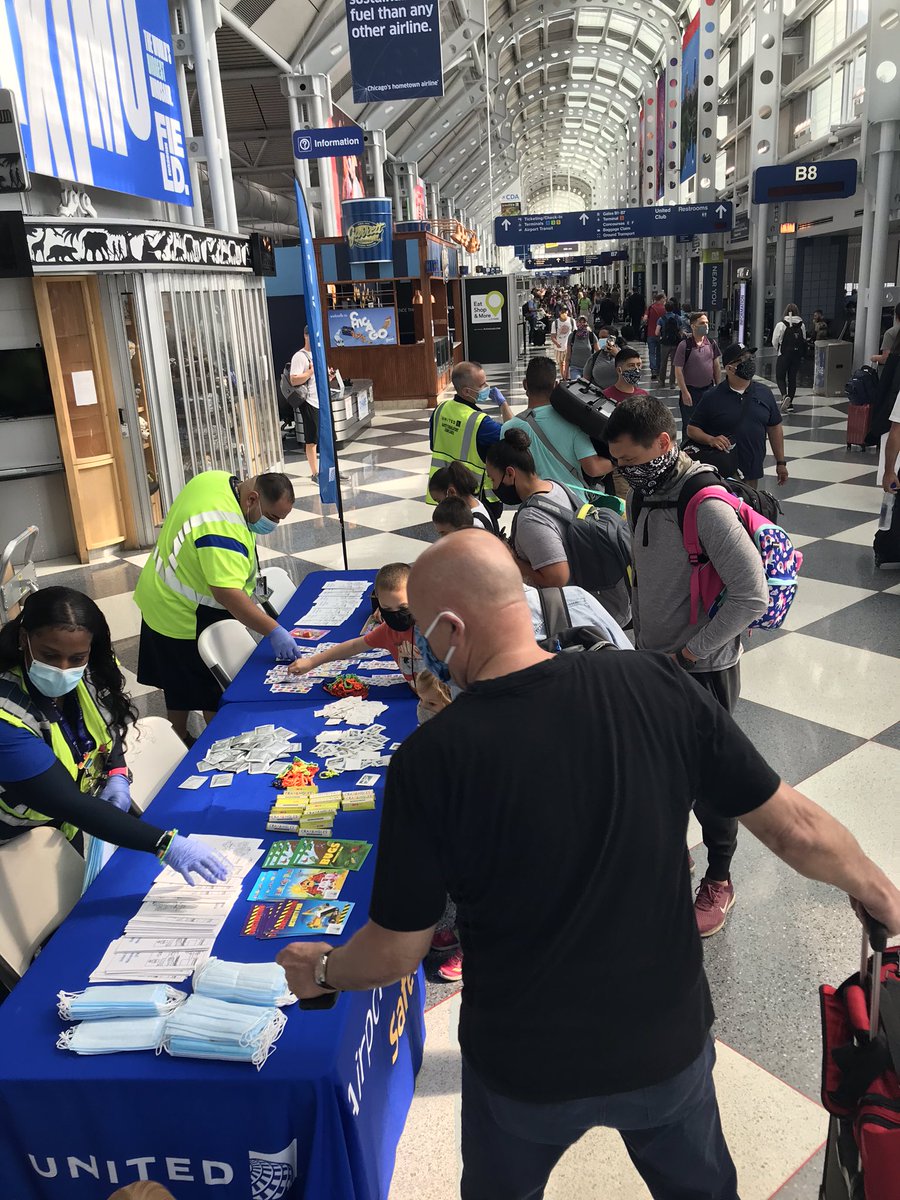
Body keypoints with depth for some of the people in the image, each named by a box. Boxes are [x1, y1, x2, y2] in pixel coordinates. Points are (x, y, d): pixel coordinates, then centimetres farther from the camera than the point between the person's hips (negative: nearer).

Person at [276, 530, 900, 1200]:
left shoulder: (428, 761, -26)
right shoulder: (659, 687, -20)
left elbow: (398, 950, -15)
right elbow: (793, 826, -10)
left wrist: (321, 971, 7)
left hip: (526, 1070, -1)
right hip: (669, 1044, 2)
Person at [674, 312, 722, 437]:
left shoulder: (712, 344, 3)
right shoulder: (684, 345, -12)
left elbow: (716, 366, 11)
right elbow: (678, 370, -12)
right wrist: (685, 392, -15)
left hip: (709, 389, 4)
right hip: (691, 390, -4)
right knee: (689, 426, 6)